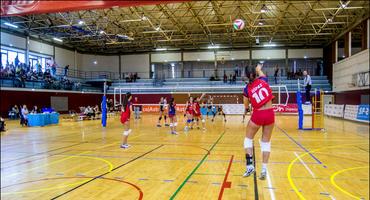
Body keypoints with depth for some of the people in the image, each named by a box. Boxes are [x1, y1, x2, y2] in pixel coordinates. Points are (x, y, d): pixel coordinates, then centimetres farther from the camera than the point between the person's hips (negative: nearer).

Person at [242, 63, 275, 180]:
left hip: (258, 115, -2)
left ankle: (250, 166, 8)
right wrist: (258, 68, 43)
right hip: (270, 114, 2)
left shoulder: (247, 89, -5)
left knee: (248, 138, 17)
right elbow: (259, 70, 25)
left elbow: (246, 106, 8)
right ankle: (264, 170, 8)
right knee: (266, 142, 12)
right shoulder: (263, 80, -2)